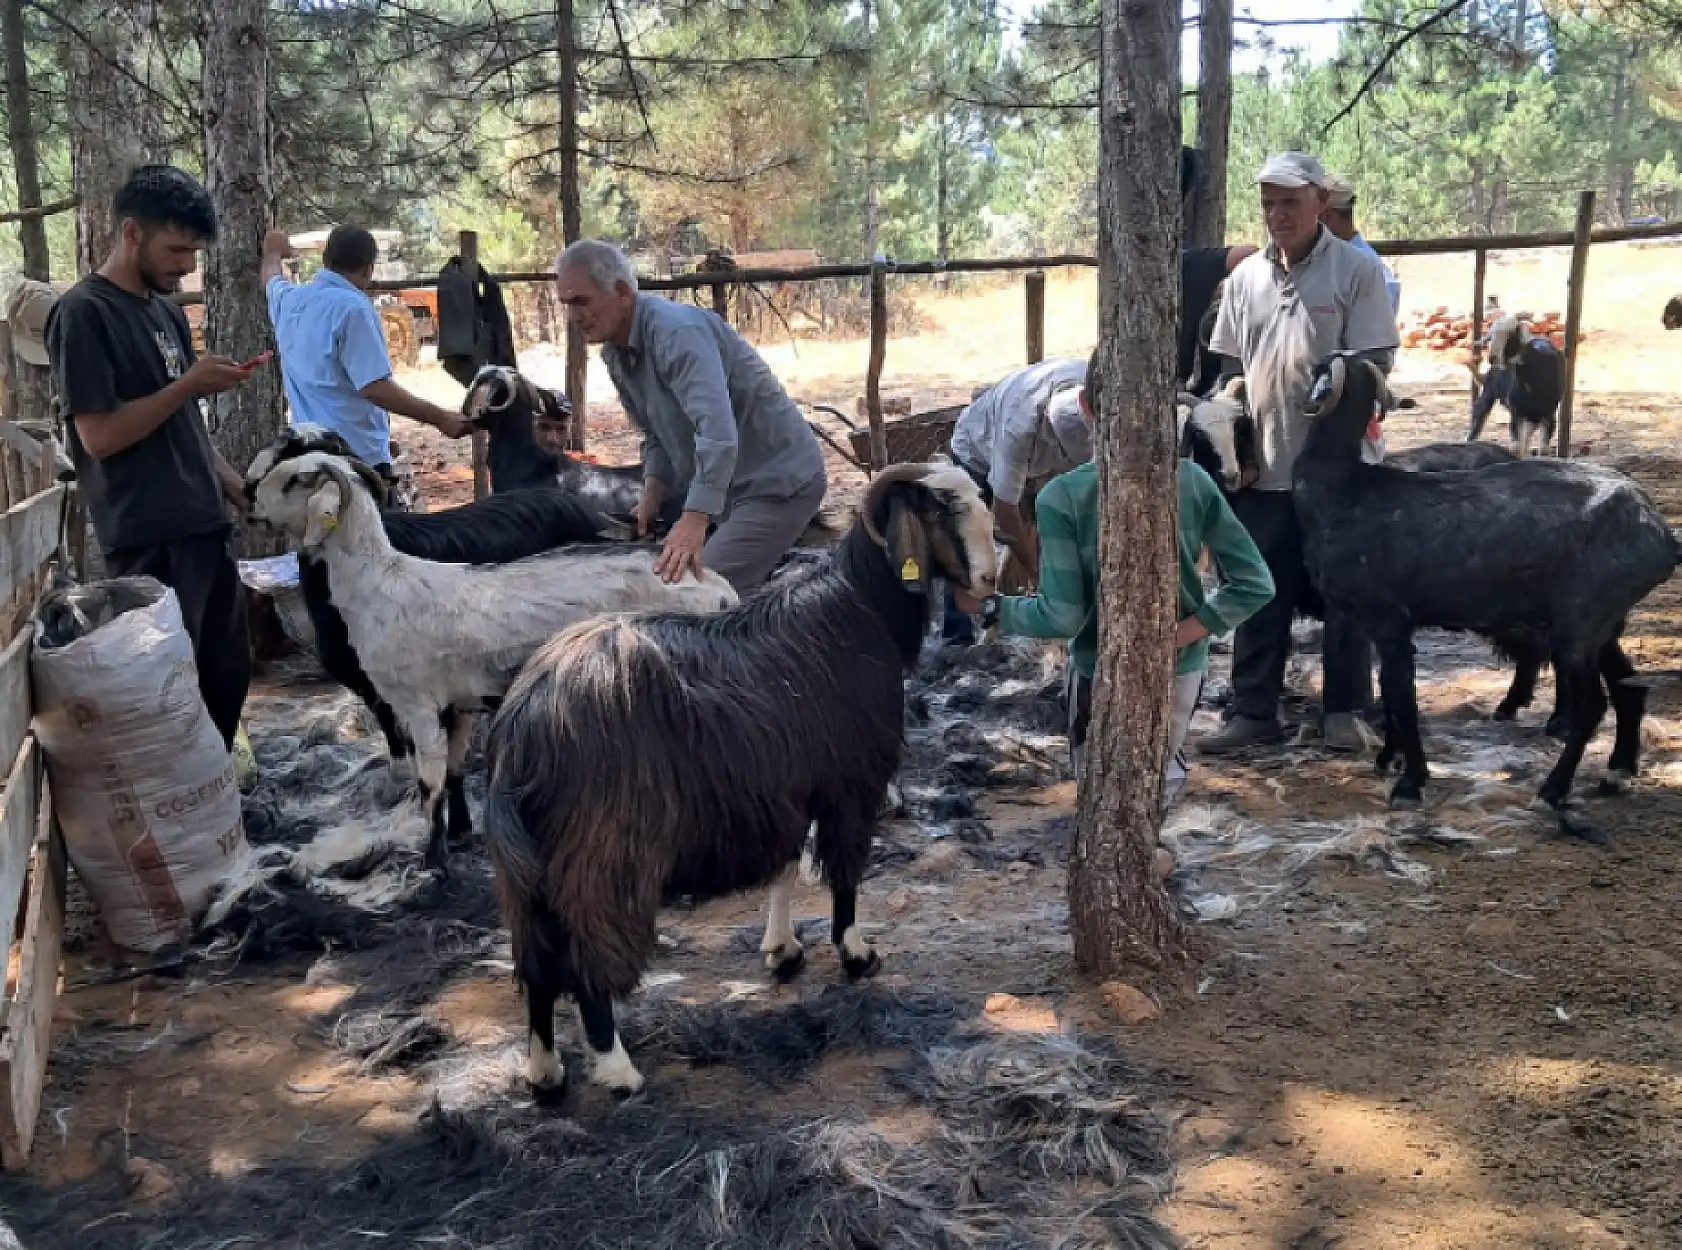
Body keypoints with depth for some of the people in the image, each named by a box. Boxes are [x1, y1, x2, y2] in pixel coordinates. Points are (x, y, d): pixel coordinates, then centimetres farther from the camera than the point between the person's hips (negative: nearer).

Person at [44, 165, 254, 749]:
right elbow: (100, 435, -16)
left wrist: (234, 484, 13)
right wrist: (189, 384, -15)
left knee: (227, 675, 13)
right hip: (150, 539, -8)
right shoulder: (84, 313, -10)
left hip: (205, 525, 8)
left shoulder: (168, 311, 14)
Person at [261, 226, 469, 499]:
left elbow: (272, 278, 36)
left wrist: (273, 253, 58)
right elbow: (375, 388, -22)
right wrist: (441, 418, -20)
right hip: (359, 456, -8)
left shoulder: (288, 299, 9)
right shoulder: (352, 307, -16)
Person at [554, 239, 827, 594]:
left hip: (780, 482, -10)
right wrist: (651, 501, 0)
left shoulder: (675, 330, -25)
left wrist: (693, 521, -43)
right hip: (734, 486, 10)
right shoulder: (614, 353, 6)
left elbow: (717, 431, -37)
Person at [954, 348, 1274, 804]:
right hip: (1182, 670, 3)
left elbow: (1061, 617, -19)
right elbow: (1255, 582, -10)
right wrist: (1186, 632, -7)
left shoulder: (1062, 497, -18)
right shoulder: (1193, 480, -8)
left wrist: (989, 606, -5)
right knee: (1162, 785, 26)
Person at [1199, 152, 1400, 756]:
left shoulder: (1357, 269, -4)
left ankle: (1343, 709, 18)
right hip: (1265, 465, 4)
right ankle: (1253, 711, 16)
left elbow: (1376, 361, -5)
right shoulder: (1246, 276, 9)